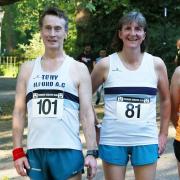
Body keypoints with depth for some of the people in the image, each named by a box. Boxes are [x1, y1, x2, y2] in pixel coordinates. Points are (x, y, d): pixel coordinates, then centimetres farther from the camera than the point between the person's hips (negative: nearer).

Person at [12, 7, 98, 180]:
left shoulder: (78, 69, 2)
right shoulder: (27, 68, 9)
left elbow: (87, 114, -1)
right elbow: (19, 112, 9)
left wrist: (92, 152, -8)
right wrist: (17, 151, 2)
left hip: (68, 151, -2)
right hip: (35, 151, 3)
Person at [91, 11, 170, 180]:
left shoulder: (156, 64, 1)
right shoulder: (106, 64, -3)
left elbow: (165, 100, 12)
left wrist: (163, 133, 8)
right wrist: (94, 125, 4)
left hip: (146, 141, 1)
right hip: (112, 140, -1)